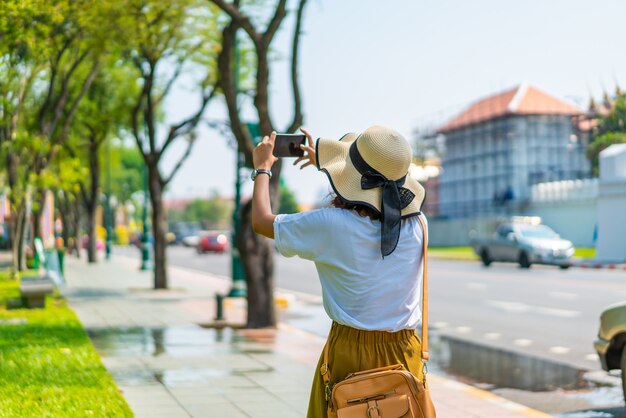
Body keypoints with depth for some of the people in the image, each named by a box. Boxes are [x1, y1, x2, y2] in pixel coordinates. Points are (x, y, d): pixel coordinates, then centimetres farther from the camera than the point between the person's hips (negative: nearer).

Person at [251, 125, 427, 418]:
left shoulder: (330, 226, -17)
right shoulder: (416, 222, -5)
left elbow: (261, 220, 0)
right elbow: (376, 202, 18)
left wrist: (262, 168, 17)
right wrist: (320, 162, 27)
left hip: (349, 352, -3)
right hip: (405, 353, 3)